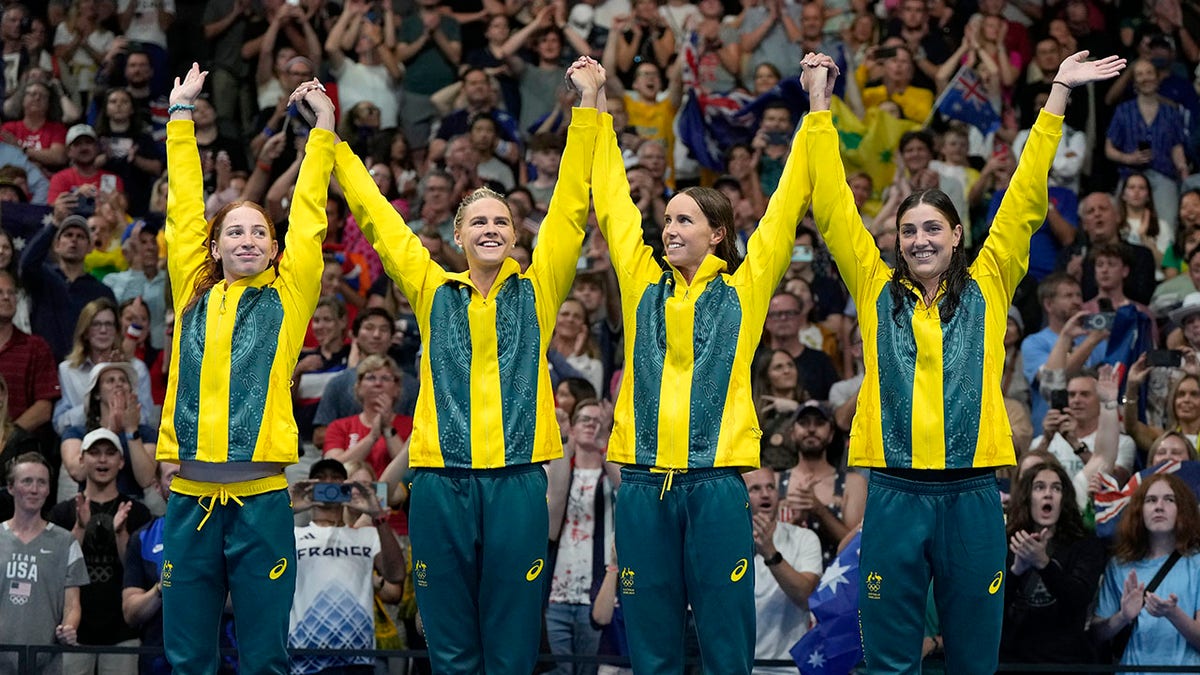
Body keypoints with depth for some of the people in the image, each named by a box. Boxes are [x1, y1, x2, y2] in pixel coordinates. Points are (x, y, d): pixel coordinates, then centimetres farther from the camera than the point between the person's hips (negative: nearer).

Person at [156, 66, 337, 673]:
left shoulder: (286, 298, 7)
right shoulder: (194, 296, 11)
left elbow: (308, 218, 6)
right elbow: (184, 208, 12)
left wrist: (323, 128, 8)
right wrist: (181, 114, 15)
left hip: (261, 496, -2)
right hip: (191, 494, 2)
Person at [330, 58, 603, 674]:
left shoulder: (535, 292, 9)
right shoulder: (434, 293, 10)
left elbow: (570, 207, 5)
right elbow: (375, 215, 12)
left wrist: (588, 107, -1)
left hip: (517, 481, -1)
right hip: (442, 483, 1)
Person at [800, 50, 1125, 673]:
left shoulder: (986, 289, 7)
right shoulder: (878, 292, 7)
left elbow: (1024, 203, 5)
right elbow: (833, 209, 5)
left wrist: (1057, 98, 2)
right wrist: (819, 108, 3)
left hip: (971, 495, 0)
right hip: (895, 495, 0)